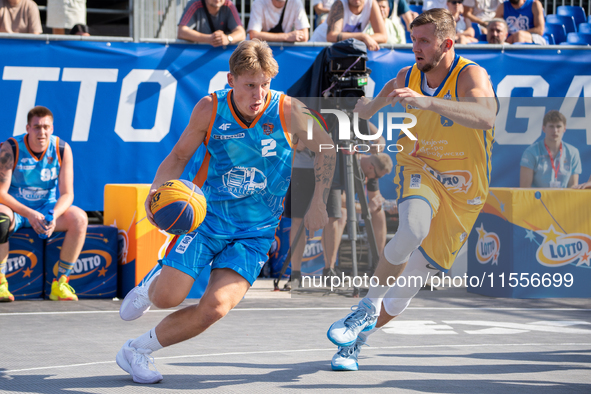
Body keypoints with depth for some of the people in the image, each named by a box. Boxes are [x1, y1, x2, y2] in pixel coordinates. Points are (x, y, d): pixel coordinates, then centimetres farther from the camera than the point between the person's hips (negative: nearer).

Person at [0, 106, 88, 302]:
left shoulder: (62, 149, -8)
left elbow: (67, 194, -8)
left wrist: (53, 216, -30)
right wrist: (29, 214, -32)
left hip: (47, 208, 3)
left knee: (79, 218, -25)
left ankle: (60, 283, -18)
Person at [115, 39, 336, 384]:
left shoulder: (290, 112, -13)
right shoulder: (210, 109, -11)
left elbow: (326, 150, 5)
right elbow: (179, 156, 3)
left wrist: (318, 204, 2)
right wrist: (157, 192, -16)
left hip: (255, 234, 0)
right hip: (204, 217, 0)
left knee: (216, 308, -19)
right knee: (167, 298, -13)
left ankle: (137, 351, 2)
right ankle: (152, 284, 28)